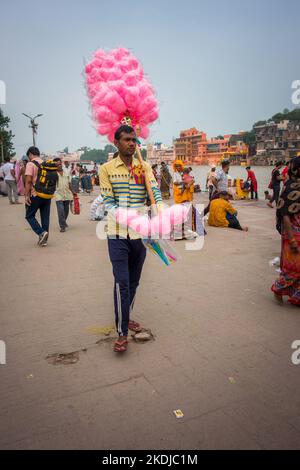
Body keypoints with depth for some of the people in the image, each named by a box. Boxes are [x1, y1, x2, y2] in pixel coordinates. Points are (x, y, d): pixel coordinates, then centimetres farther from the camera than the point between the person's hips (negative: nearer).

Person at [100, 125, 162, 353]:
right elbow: (108, 201, -7)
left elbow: (155, 192, -9)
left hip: (141, 233, 3)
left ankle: (126, 317, 36)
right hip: (117, 234, -3)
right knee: (122, 282, -7)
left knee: (134, 281, 15)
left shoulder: (144, 167, 5)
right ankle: (122, 332, 3)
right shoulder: (107, 169, 0)